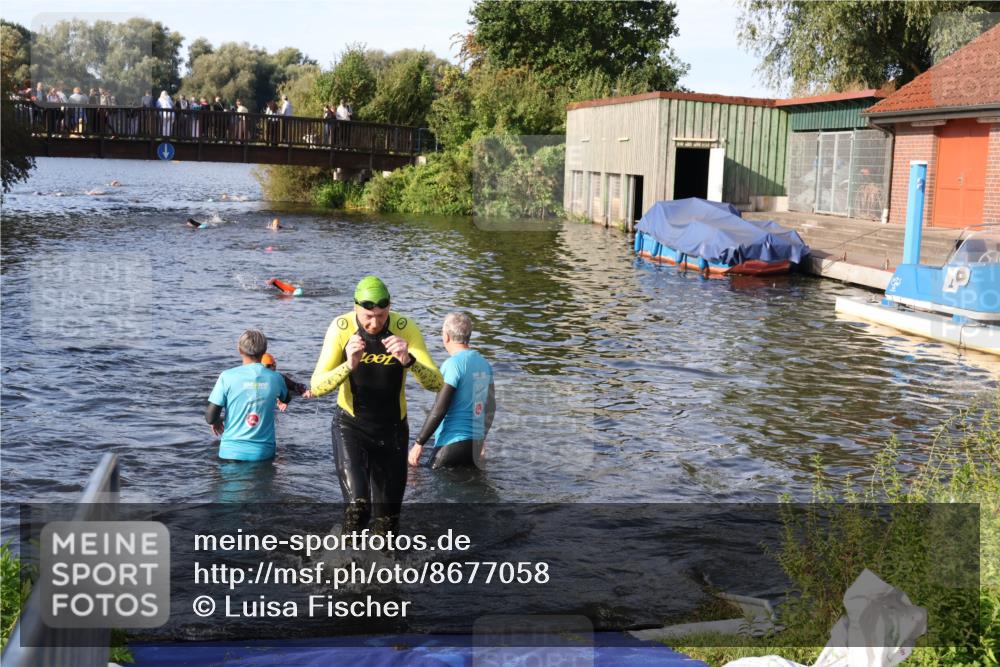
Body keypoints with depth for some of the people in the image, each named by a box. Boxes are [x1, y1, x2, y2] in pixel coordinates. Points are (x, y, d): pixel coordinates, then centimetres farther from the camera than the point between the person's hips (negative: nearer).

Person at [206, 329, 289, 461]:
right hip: (263, 453, 1)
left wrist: (217, 421, 16)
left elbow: (210, 417, -7)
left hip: (232, 452, -1)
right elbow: (285, 400, 24)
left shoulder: (227, 377, -7)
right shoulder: (275, 378, 1)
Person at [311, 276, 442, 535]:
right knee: (357, 504, -22)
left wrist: (408, 361, -40)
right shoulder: (341, 328, -16)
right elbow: (316, 387, -19)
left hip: (392, 429, 2)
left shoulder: (406, 329, -15)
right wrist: (349, 366, -37)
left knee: (387, 519, 8)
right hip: (350, 426, -2)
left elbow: (436, 384, -21)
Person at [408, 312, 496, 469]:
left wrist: (419, 443, -11)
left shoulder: (453, 364, -13)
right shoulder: (484, 364, 9)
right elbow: (491, 407, 17)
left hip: (453, 443, -7)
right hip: (476, 442, 8)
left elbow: (439, 410, -17)